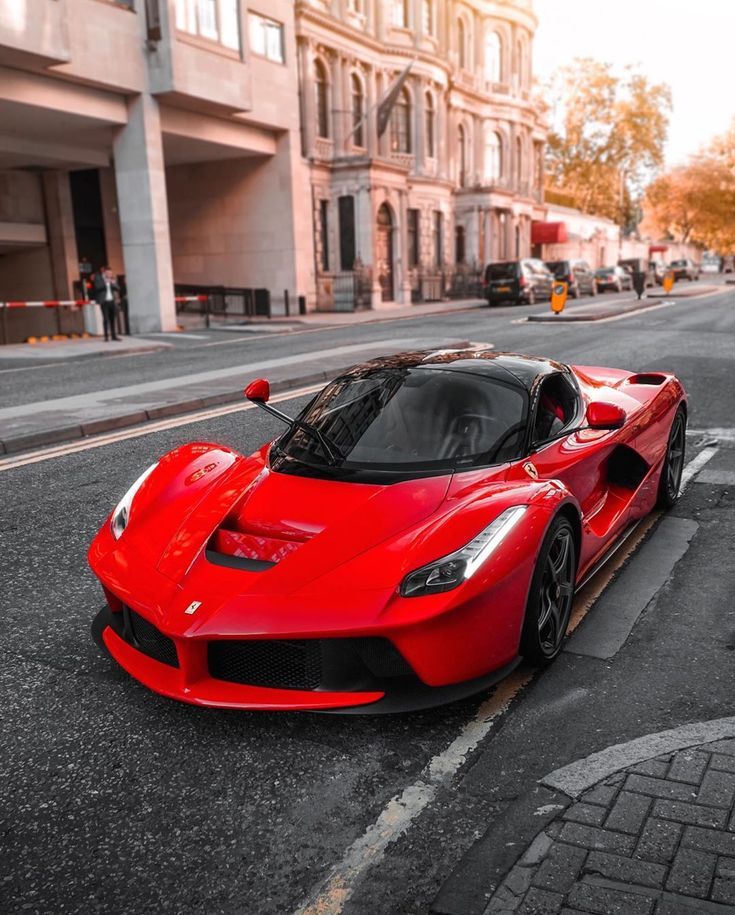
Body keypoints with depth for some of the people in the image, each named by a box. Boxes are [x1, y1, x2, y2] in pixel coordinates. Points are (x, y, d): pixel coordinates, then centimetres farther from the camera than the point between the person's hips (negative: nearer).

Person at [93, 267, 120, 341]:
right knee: (105, 318, -8)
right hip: (104, 301, -5)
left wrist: (113, 283, -10)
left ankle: (114, 335, 10)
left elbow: (117, 288, 7)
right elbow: (97, 287, -15)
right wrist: (105, 283, -18)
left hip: (112, 301, 5)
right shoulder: (98, 278, 0)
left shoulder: (112, 279, 14)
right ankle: (106, 336, -4)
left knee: (112, 318, 5)